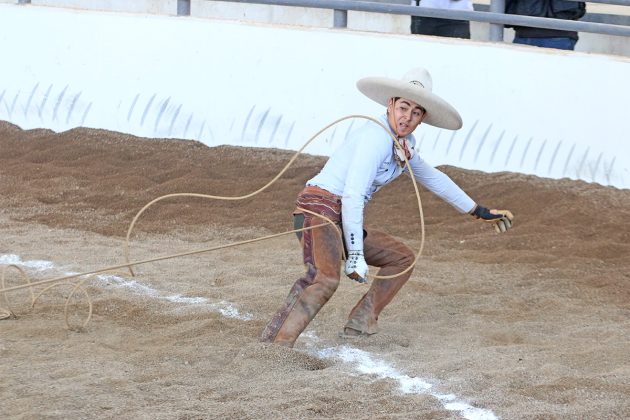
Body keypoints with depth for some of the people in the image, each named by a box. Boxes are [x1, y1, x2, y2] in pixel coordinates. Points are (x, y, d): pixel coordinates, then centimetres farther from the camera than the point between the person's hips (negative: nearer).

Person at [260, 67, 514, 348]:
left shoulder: (404, 144, 14)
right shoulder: (376, 137, -16)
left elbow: (432, 178, 32)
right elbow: (352, 196, -22)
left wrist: (480, 212, 38)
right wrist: (355, 255, -25)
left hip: (345, 221, 10)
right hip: (320, 209, -10)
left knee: (402, 259, 19)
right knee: (325, 279, -34)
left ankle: (361, 323, 10)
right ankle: (275, 344, -42)